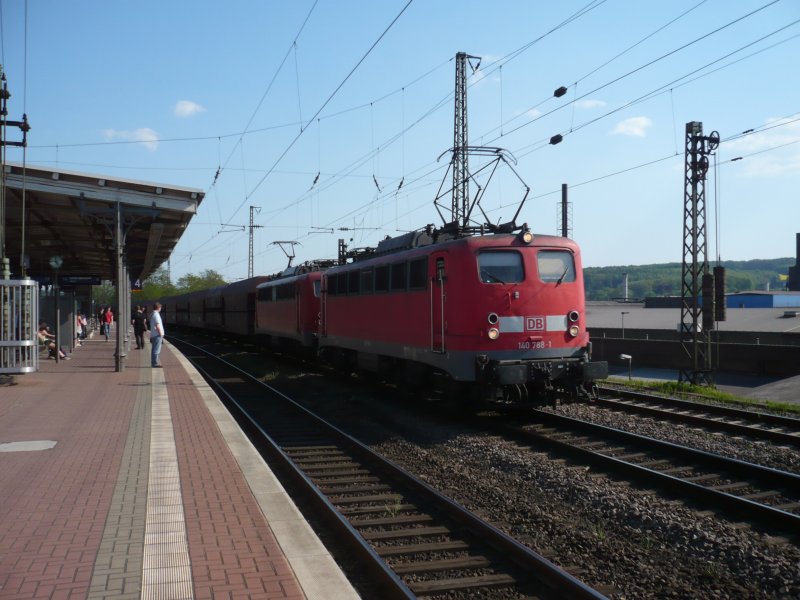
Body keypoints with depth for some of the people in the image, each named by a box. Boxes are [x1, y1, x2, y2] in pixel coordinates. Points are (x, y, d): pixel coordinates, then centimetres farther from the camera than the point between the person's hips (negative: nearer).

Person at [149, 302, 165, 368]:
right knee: (156, 350, -7)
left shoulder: (152, 314, 15)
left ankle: (153, 362, 21)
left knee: (155, 350, 15)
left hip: (153, 335, 10)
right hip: (157, 335, -10)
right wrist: (161, 334, -15)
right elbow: (157, 326, -20)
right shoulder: (156, 314, -15)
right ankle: (155, 363, -6)